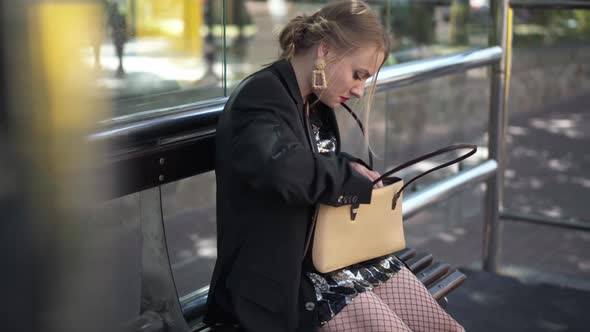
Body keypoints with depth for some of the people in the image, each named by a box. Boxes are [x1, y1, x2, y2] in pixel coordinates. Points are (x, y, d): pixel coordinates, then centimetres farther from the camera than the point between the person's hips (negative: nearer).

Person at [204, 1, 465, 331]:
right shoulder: (260, 98, -19)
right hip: (283, 273, -8)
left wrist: (350, 168, 2)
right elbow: (281, 167, -40)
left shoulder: (316, 100, 8)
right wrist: (348, 176, -22)